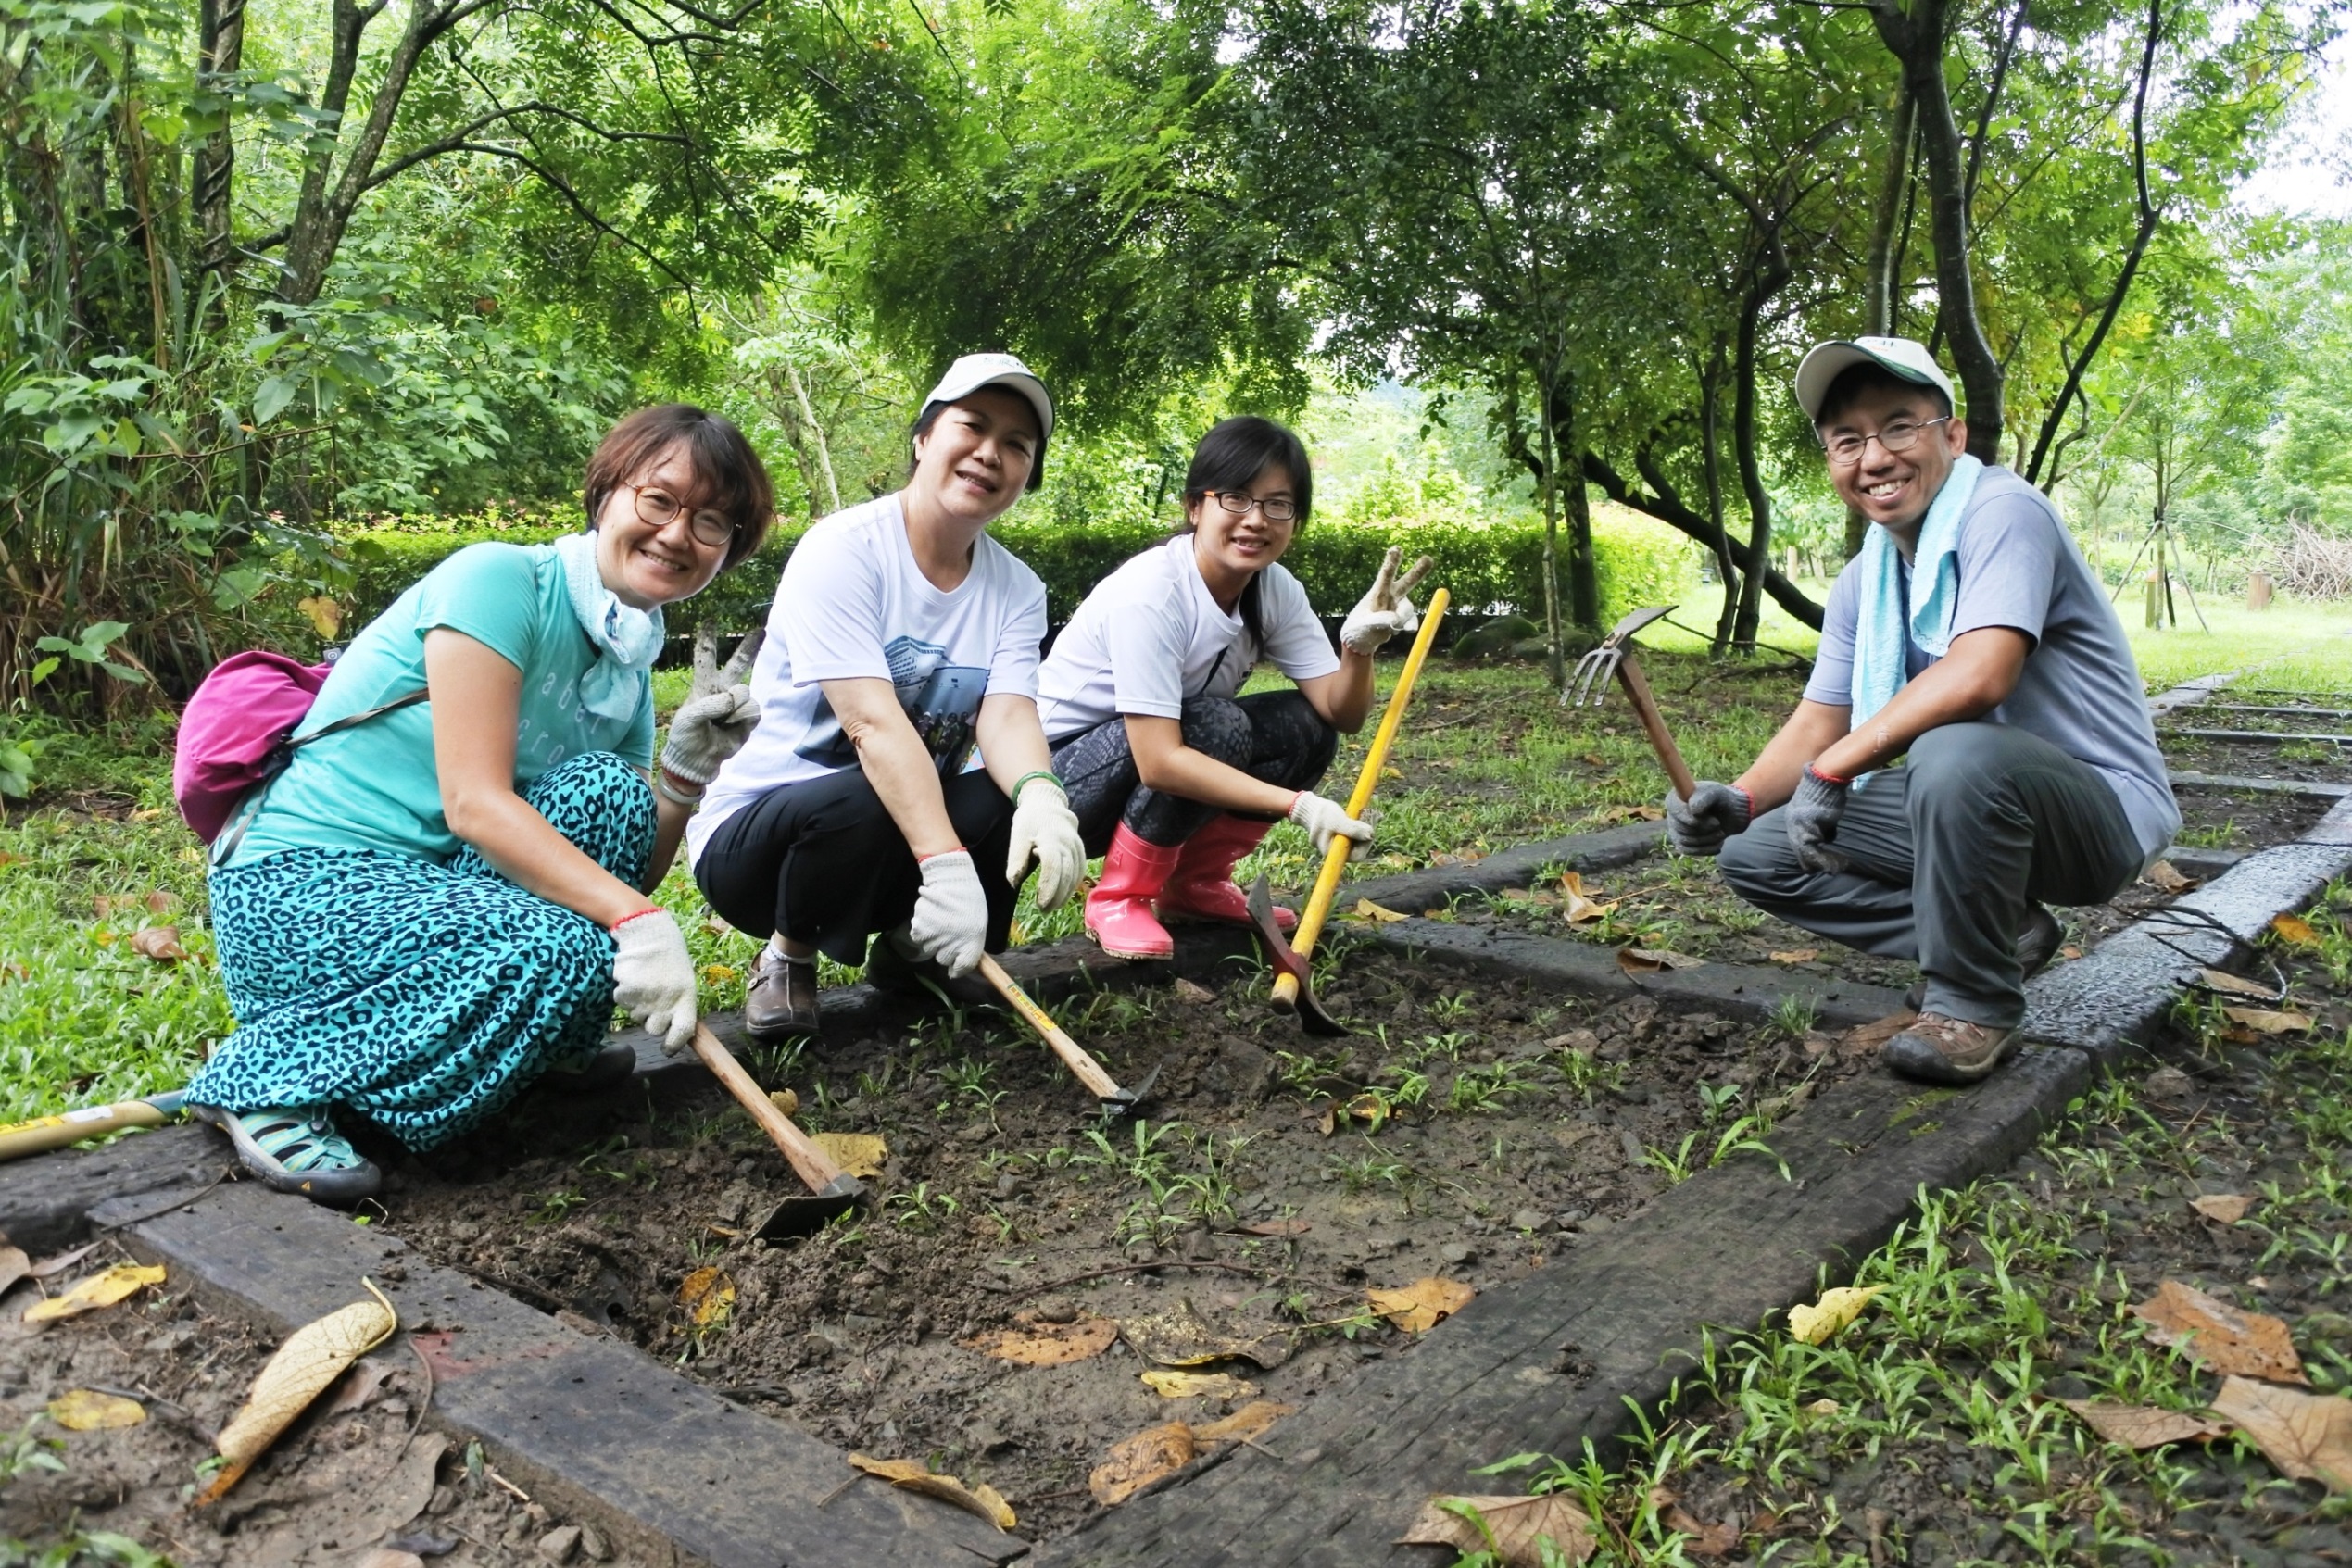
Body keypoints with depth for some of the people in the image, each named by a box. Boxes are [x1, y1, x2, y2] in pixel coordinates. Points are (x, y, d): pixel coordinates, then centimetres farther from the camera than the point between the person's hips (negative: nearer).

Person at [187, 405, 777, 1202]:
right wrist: (639, 920, -30)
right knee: (560, 952, -29)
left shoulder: (630, 664, 9)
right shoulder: (500, 579, -14)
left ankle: (556, 1045, 3)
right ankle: (271, 1080, -11)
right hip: (297, 885, -7)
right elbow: (473, 803, -23)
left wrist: (686, 770, -9)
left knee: (607, 792, -14)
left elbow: (633, 866, 8)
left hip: (426, 882, 7)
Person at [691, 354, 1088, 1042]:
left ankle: (910, 948, 5)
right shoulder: (844, 549, -18)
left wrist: (1039, 794, -40)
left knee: (1027, 800, -22)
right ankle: (787, 956, -5)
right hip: (753, 831, -5)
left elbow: (1007, 717, -17)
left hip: (910, 822, 5)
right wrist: (944, 861, -41)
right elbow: (873, 724, -30)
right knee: (861, 801, -37)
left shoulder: (1017, 591, -1)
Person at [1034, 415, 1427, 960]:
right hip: (1059, 775, -7)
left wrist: (1360, 644, -29)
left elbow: (1340, 714, -9)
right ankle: (1118, 900, -12)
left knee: (1305, 727, -10)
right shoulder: (1151, 592, -28)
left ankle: (1192, 883, 5)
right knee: (1217, 725, -30)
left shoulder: (1275, 589, -6)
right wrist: (1296, 804, -38)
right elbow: (1159, 761, -34)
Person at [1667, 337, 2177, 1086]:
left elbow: (1980, 675, -33)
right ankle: (2002, 932, 5)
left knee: (1955, 755, -40)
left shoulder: (2002, 510, -19)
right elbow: (1817, 725, 4)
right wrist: (1738, 800, -16)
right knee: (1755, 854, 0)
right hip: (1967, 799, 8)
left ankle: (1975, 1004, -17)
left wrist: (1833, 769, -26)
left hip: (2102, 809, -8)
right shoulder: (1862, 582, 6)